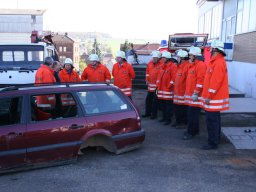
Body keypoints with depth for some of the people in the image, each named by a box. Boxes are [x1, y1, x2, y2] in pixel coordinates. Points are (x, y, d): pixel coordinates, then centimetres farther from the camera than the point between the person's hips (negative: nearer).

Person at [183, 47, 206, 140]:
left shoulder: (201, 64, -13)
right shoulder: (192, 65, 18)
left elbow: (200, 80, -20)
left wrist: (196, 93, -22)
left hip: (195, 94, -10)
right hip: (190, 93, 10)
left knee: (193, 114, -5)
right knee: (191, 113, 14)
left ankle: (191, 132, 3)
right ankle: (195, 130, 25)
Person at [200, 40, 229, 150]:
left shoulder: (218, 63, -18)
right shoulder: (216, 61, 14)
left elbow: (215, 82, -23)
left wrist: (209, 96, -20)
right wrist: (208, 95, 19)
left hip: (214, 99, -10)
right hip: (215, 97, 10)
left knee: (212, 120, -5)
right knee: (214, 119, 17)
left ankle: (213, 143, 3)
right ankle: (215, 140, 27)